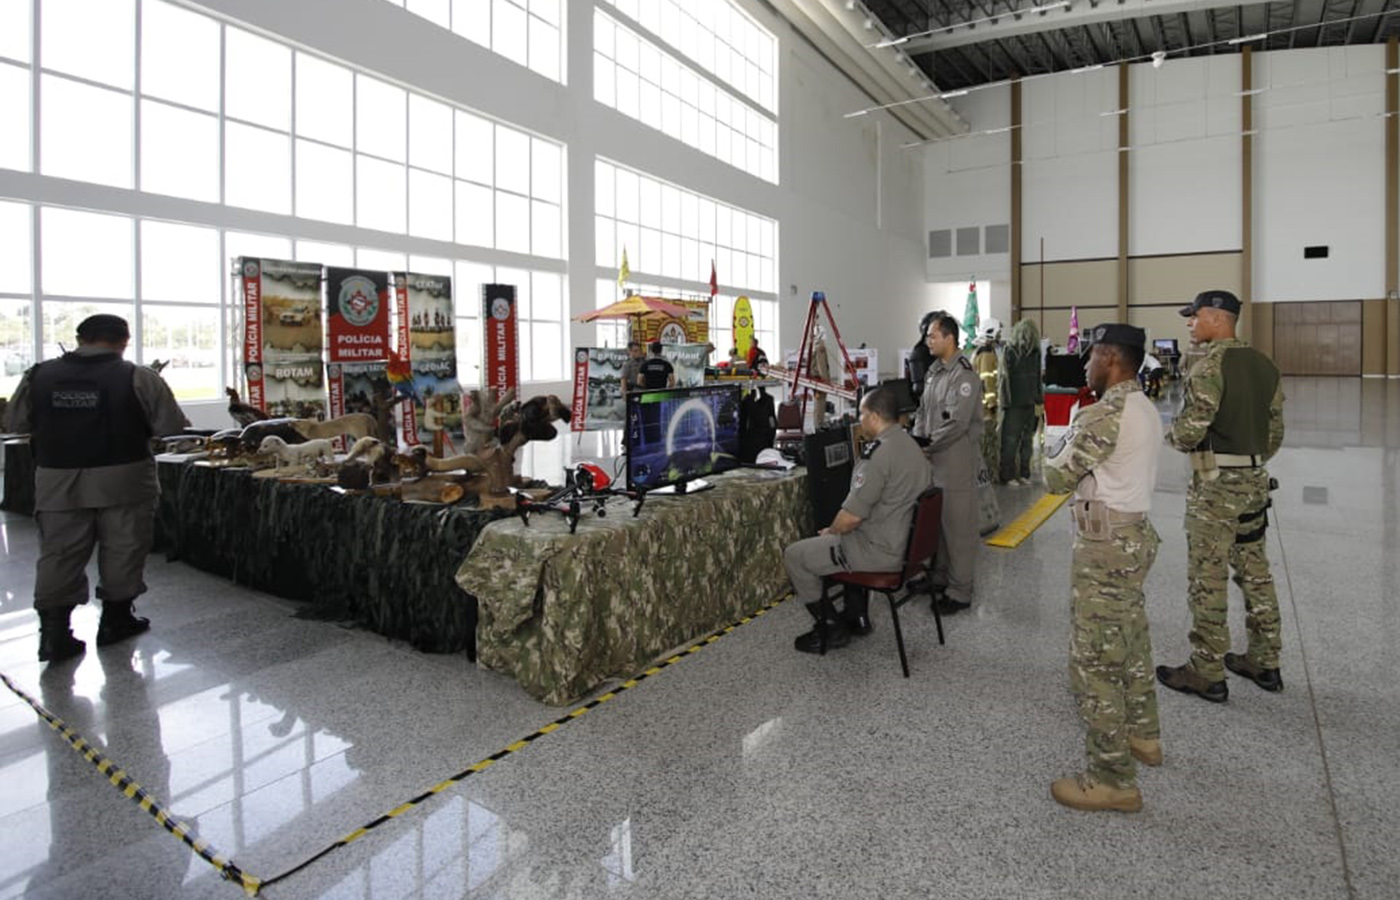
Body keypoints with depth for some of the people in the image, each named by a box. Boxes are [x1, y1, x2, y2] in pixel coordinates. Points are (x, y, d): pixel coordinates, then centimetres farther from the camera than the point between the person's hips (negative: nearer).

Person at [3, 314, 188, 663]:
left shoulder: (38, 376, 1)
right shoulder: (138, 378, -10)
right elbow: (170, 425, -8)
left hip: (57, 480, 3)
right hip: (122, 479, -3)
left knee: (59, 554, 10)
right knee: (122, 550, 11)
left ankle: (53, 631, 8)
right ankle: (115, 619, 21)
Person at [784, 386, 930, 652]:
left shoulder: (880, 454, -24)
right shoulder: (911, 445, 7)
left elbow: (852, 516, -24)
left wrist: (831, 531, -2)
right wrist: (837, 530, 16)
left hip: (881, 551, -10)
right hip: (905, 540, 10)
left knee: (794, 556, -1)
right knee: (847, 539, 37)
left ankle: (831, 628, 9)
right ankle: (857, 616, 36)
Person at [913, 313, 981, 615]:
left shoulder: (964, 375, -15)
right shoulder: (934, 371, 12)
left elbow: (957, 423, -21)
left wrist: (929, 446, -14)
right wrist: (917, 440, 4)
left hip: (956, 462, -9)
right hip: (933, 459, 9)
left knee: (957, 525, 0)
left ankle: (959, 591, 9)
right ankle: (939, 577, 31)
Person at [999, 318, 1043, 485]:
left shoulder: (1035, 353, 10)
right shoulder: (1010, 352, -8)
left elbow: (1037, 378, 17)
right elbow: (1005, 378, -12)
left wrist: (1039, 399, 13)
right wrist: (1006, 401, -16)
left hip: (1029, 404, 6)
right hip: (1014, 404, -6)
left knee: (1027, 441, 11)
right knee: (1010, 441, -5)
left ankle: (1024, 473, 19)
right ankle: (1007, 475, 1)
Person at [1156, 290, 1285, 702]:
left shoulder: (1210, 366, -17)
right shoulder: (1264, 364, 9)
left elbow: (1189, 431, -21)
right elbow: (1275, 431, 14)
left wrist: (1173, 434, 0)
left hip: (1216, 486, -9)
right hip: (1256, 480, 9)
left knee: (1207, 580, 0)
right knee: (1255, 572, 17)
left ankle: (1207, 672, 8)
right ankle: (1264, 661, 28)